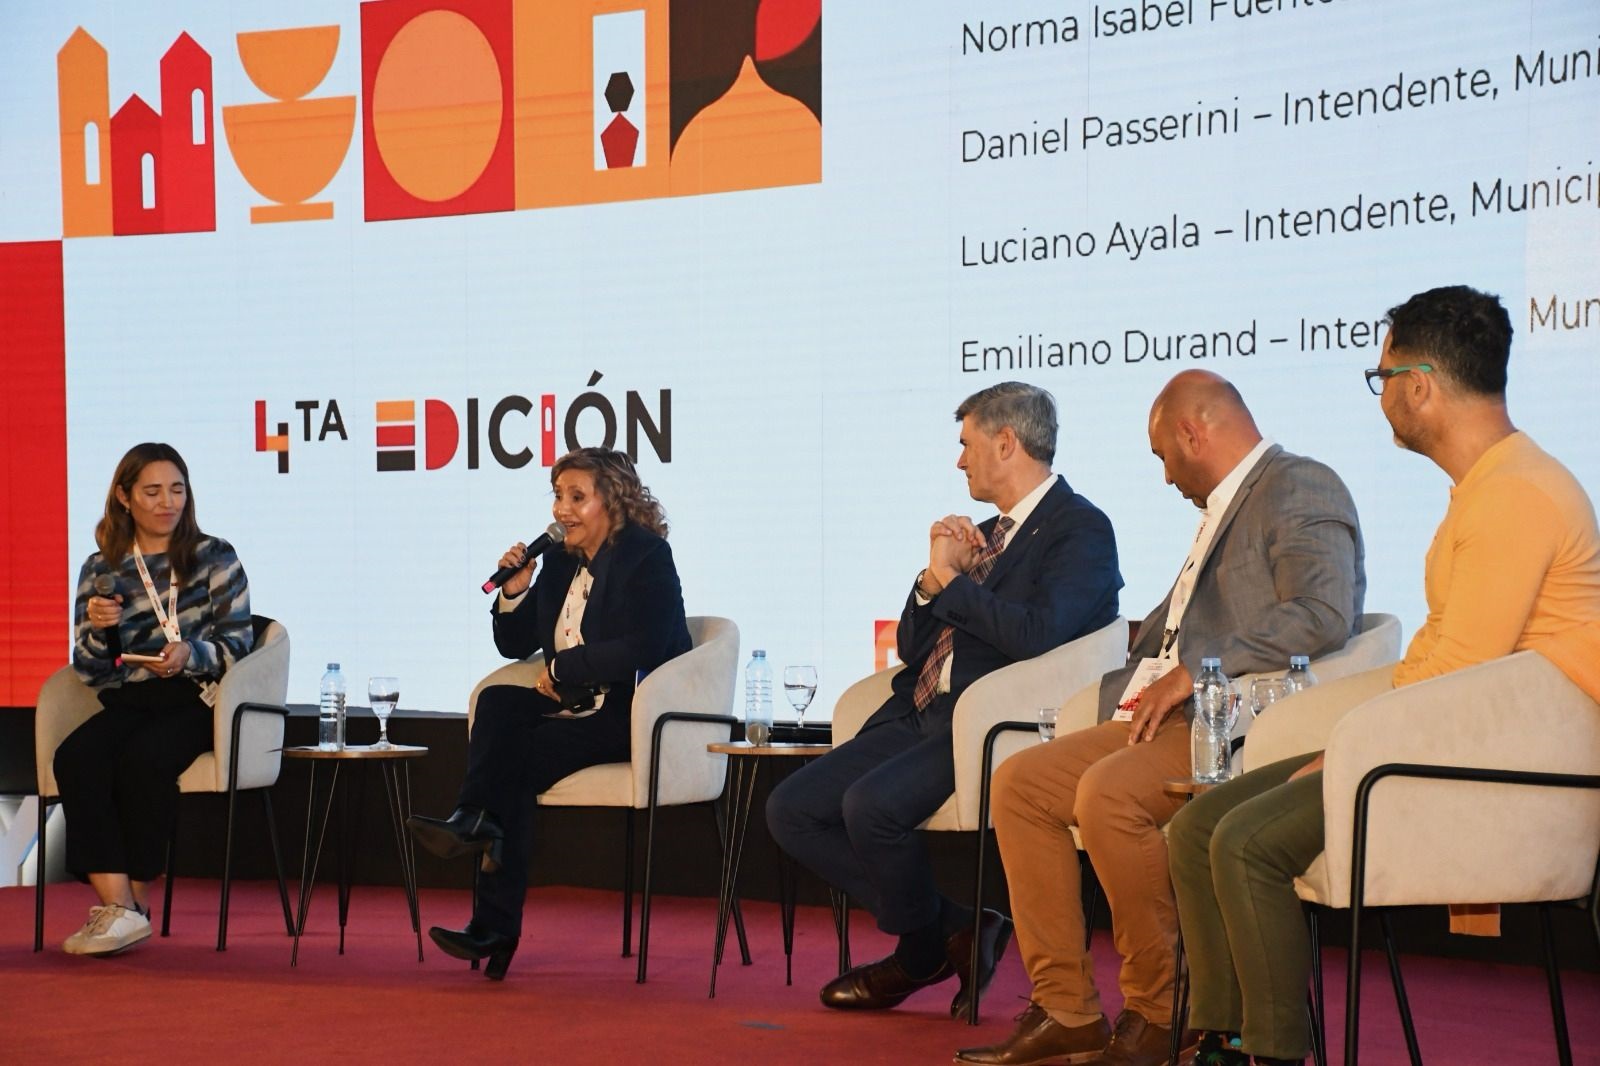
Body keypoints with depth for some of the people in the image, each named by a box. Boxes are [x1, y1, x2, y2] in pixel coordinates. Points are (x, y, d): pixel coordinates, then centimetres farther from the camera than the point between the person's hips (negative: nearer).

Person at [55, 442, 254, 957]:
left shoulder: (214, 557, 9)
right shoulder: (100, 570, 14)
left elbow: (238, 641, 3)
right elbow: (90, 672, 10)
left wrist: (191, 654, -17)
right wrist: (97, 629, -11)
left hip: (195, 698, -2)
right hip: (127, 701, 3)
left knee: (143, 758, -34)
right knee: (74, 758, -29)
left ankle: (136, 900, -20)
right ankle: (118, 905, -34)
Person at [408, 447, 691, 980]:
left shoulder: (647, 557, -7)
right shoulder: (562, 560, 14)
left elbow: (640, 651, -19)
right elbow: (515, 645, 19)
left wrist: (561, 669, -12)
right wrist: (515, 592, 0)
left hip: (632, 716, -7)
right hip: (574, 708, 7)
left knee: (514, 759, -23)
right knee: (498, 701, -19)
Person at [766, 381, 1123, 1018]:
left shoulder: (1081, 529, -4)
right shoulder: (984, 535, 23)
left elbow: (1038, 635, -22)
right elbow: (911, 648, 21)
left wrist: (949, 581, -9)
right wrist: (933, 575, 3)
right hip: (919, 716, 9)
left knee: (871, 803, -30)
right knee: (791, 810, -4)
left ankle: (922, 953, -2)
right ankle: (955, 929, 2)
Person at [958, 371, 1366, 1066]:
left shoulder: (1301, 488, -6)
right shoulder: (1224, 510, 25)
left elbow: (1323, 615, -22)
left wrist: (1197, 672, -21)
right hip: (1178, 719, 10)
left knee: (1107, 791, -31)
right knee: (1020, 782, 0)